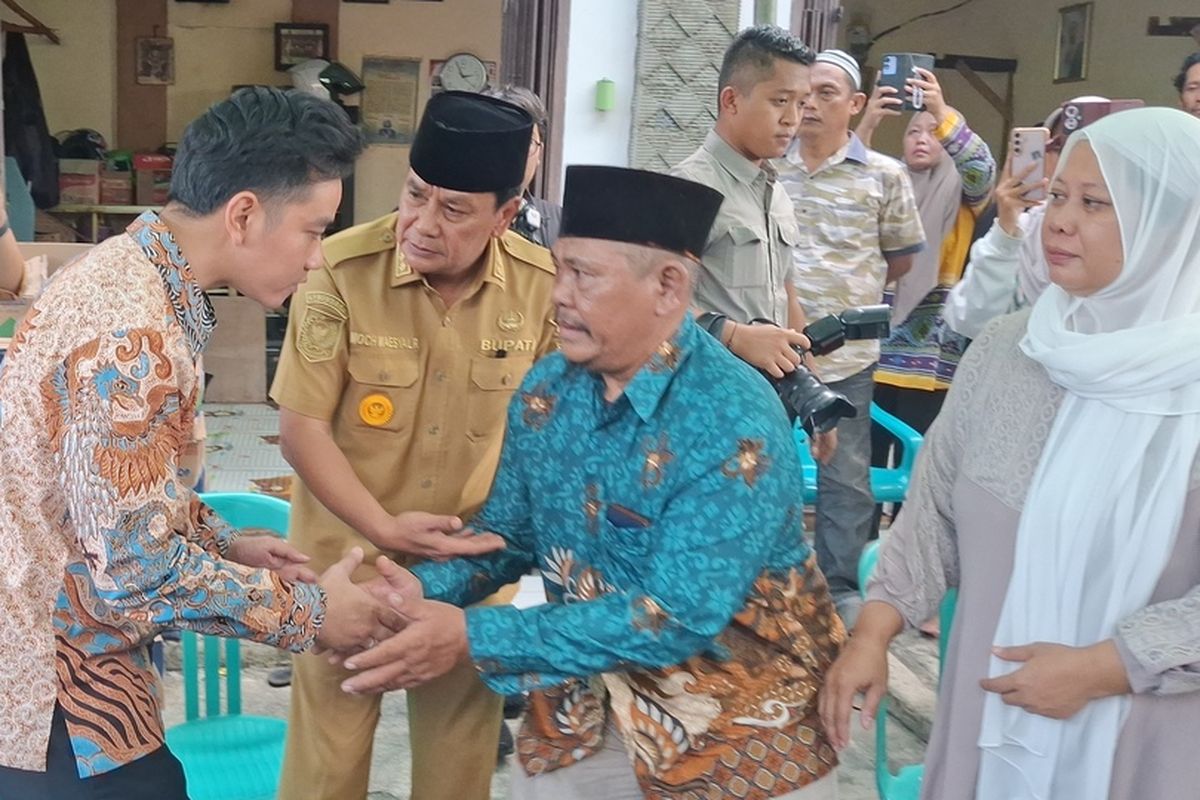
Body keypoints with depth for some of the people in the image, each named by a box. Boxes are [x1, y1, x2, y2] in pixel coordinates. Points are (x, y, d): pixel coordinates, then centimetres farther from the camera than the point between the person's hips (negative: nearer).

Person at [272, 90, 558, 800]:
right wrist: (384, 529, -19)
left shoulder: (542, 283, -10)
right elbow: (302, 428, -13)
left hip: (476, 556, 2)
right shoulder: (342, 271, -18)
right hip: (350, 549, -2)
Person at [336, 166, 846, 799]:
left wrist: (474, 639, -30)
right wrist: (417, 591, -15)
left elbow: (677, 618, -29)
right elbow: (506, 533, 5)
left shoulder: (736, 424, -26)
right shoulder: (546, 391, -6)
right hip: (588, 706, 5)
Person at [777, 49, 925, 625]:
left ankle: (842, 588, 21)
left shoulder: (884, 175, 0)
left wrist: (848, 295, 5)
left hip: (846, 350, -1)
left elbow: (901, 258, 10)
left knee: (845, 476, 7)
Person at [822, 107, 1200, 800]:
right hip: (988, 702, 3)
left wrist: (1098, 668, -16)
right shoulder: (1004, 349, -1)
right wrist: (873, 633, -3)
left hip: (1138, 730, -3)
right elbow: (935, 509, 4)